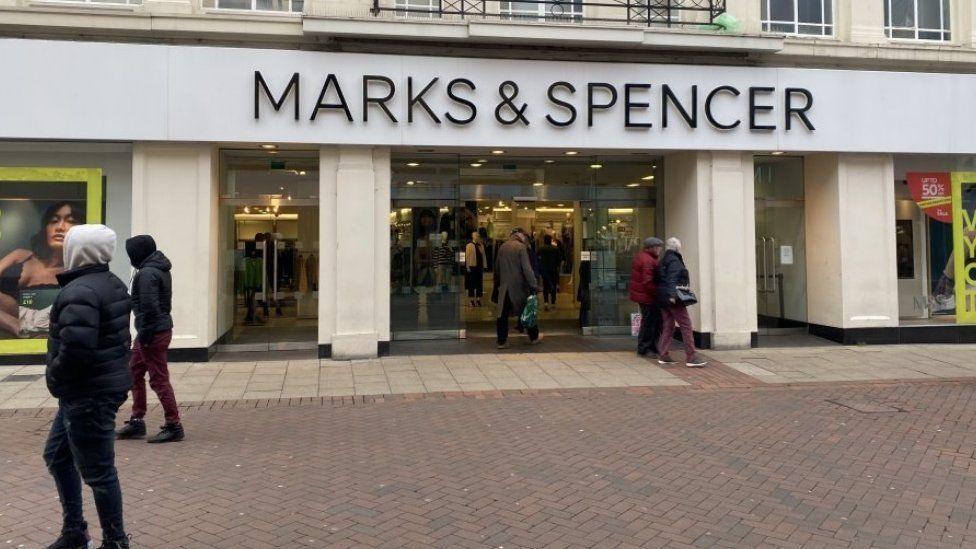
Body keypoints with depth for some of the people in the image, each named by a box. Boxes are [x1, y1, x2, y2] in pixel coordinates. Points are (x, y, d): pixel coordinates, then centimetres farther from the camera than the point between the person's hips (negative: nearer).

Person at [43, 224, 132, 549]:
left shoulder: (80, 291, -21)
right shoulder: (112, 284, 10)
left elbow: (75, 349, -31)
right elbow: (117, 337, 16)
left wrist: (55, 377, -13)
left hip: (88, 395, -11)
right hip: (107, 382, 11)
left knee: (98, 473, 2)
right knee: (57, 456, 23)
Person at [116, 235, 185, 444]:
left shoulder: (147, 274, -17)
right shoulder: (161, 270, 13)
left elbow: (149, 307, -25)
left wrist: (145, 332, -18)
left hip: (153, 333, -11)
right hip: (162, 328, 11)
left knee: (159, 379, -4)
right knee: (134, 372, 19)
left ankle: (173, 426, 3)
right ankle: (137, 422, 28)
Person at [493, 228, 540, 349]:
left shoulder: (502, 247, 7)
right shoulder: (521, 247, -9)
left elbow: (497, 268, 13)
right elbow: (527, 268, -15)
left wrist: (497, 284, 21)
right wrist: (533, 285, -13)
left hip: (504, 286, 4)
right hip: (518, 286, -4)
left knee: (503, 314, 4)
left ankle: (502, 341, 3)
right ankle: (534, 337, 23)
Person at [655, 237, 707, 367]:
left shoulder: (664, 260, 17)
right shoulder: (674, 260, -11)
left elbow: (658, 279, 19)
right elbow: (672, 279, -23)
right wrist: (672, 295, -32)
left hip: (663, 298, 9)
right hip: (674, 300, -9)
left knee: (667, 327, 11)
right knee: (686, 326, -5)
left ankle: (663, 356, 10)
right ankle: (691, 357, -5)